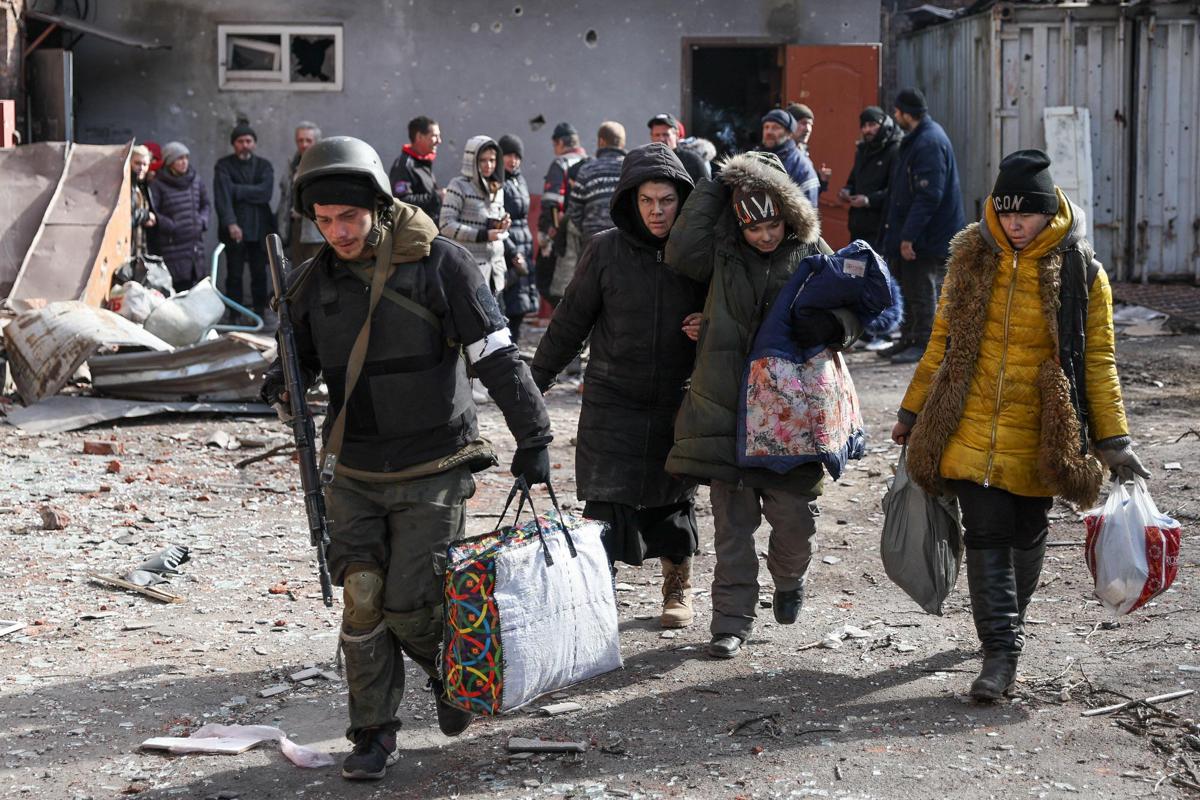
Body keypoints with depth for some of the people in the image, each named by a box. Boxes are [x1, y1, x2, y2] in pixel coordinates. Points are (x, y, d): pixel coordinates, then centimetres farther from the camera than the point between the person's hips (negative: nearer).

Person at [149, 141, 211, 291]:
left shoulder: (196, 180, 11)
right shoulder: (157, 185, -5)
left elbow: (206, 205, 22)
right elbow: (151, 214, -10)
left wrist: (202, 221, 4)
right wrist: (171, 226, -15)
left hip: (195, 247, 5)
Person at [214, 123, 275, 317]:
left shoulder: (264, 166, 11)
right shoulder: (224, 166, 2)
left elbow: (265, 192, -7)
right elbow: (222, 196, -12)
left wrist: (236, 190, -12)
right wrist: (230, 223, -25)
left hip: (259, 227, 2)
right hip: (235, 228, -2)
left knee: (260, 274, 5)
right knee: (234, 274, -1)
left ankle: (260, 314, 13)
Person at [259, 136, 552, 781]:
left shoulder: (438, 262, -10)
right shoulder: (313, 281, 3)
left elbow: (497, 356, -9)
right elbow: (303, 357, 18)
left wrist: (532, 437, -11)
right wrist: (282, 381, -7)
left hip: (432, 470, -4)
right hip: (354, 473, 4)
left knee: (408, 603, -6)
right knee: (361, 599, 0)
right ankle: (373, 735, 14)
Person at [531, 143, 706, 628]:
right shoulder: (607, 250, -6)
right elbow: (570, 322, 2)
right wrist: (535, 382, 5)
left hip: (677, 405, 2)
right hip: (613, 402, -2)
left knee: (672, 500, 13)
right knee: (606, 506, -10)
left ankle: (678, 586, 35)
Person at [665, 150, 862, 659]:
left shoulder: (813, 254, 3)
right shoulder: (723, 253, 2)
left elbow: (855, 309, 7)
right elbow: (680, 253, -17)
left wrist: (831, 325, -18)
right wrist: (717, 188, -9)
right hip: (726, 406, 0)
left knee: (794, 517, 4)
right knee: (732, 521, 2)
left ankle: (789, 579, 38)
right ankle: (732, 619, 13)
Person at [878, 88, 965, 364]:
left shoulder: (929, 142, -19)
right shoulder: (916, 139, 14)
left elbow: (928, 196, -25)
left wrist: (908, 236, -25)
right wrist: (902, 235, 19)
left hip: (926, 238, -10)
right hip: (914, 235, 10)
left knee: (922, 290, -3)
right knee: (910, 288, 16)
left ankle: (923, 344, 5)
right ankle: (909, 340, 24)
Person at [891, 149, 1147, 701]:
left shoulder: (1078, 271, -5)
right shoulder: (971, 258, 1)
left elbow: (1098, 361, -1)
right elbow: (942, 341, 10)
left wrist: (1114, 442, -5)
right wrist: (912, 412, 12)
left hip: (1038, 435, -1)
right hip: (973, 427, 1)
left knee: (1027, 534, 13)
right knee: (986, 534, -6)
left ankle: (1007, 628, 35)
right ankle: (1000, 650, -5)